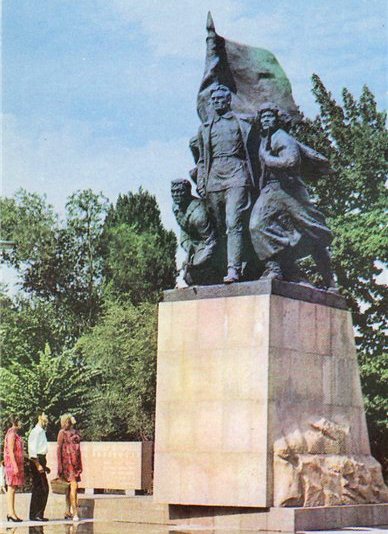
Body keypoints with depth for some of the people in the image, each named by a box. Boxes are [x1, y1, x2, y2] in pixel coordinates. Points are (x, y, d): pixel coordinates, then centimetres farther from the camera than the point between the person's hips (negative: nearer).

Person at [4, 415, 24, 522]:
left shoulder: (15, 434, 17)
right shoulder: (11, 434, -12)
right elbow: (10, 451, -18)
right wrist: (15, 466, -21)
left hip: (17, 463, 9)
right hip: (12, 464, -9)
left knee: (12, 489, 8)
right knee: (11, 488, -8)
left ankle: (11, 513, 10)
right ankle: (11, 513, -8)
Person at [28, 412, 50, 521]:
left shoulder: (42, 431, 20)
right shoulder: (36, 431, -10)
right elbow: (32, 449, -18)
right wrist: (38, 464, -23)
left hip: (41, 460, 10)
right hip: (36, 460, -10)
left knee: (44, 489, 10)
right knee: (38, 489, -10)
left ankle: (38, 514, 14)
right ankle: (35, 515, -8)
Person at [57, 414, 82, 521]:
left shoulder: (75, 432, 15)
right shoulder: (62, 432, -4)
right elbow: (59, 449, -6)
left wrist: (80, 464, 18)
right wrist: (59, 465, -12)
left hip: (75, 461, 7)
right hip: (67, 461, -7)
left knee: (70, 488, 8)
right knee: (73, 486, -14)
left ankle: (68, 512, 13)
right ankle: (75, 513, -16)